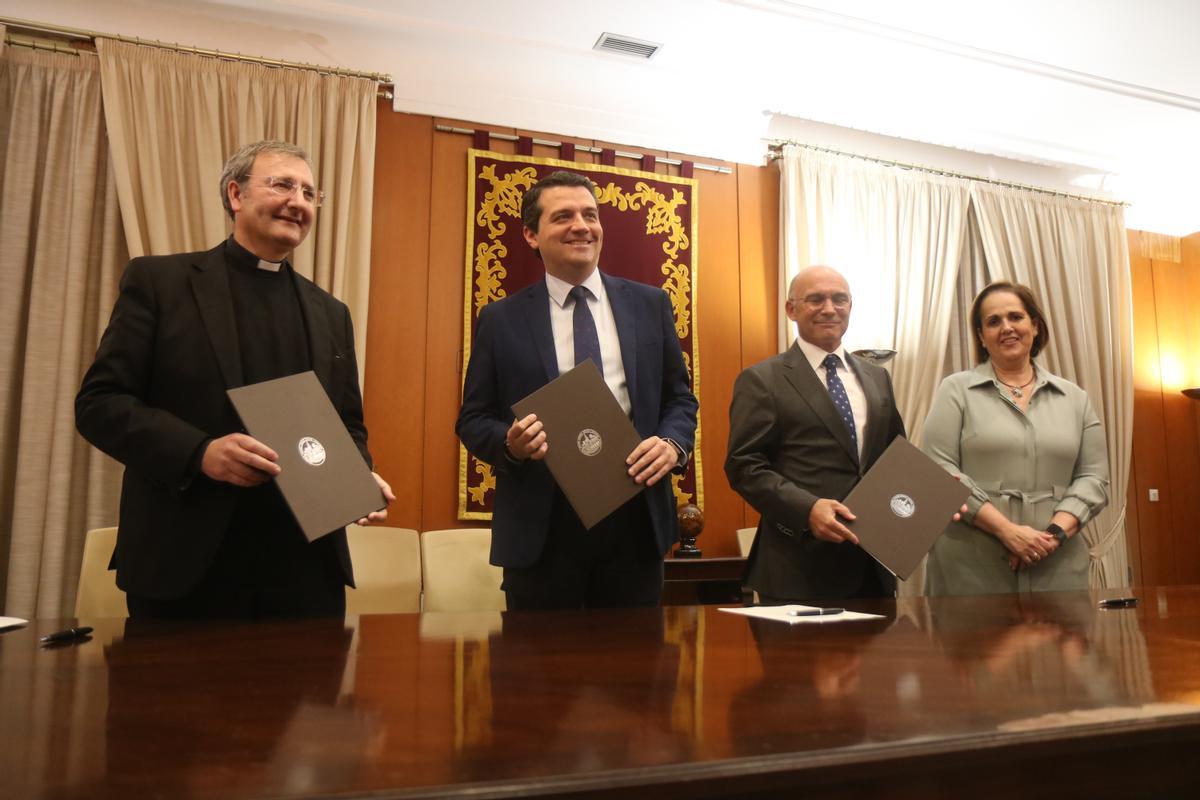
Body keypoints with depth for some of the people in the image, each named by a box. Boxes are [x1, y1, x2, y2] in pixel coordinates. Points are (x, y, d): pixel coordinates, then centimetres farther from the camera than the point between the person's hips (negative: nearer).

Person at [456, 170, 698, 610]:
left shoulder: (650, 304, 9)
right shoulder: (500, 319, 4)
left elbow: (679, 396, 12)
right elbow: (473, 419, 5)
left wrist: (673, 444, -9)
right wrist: (511, 442, -16)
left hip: (636, 519, 2)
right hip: (542, 526, -1)